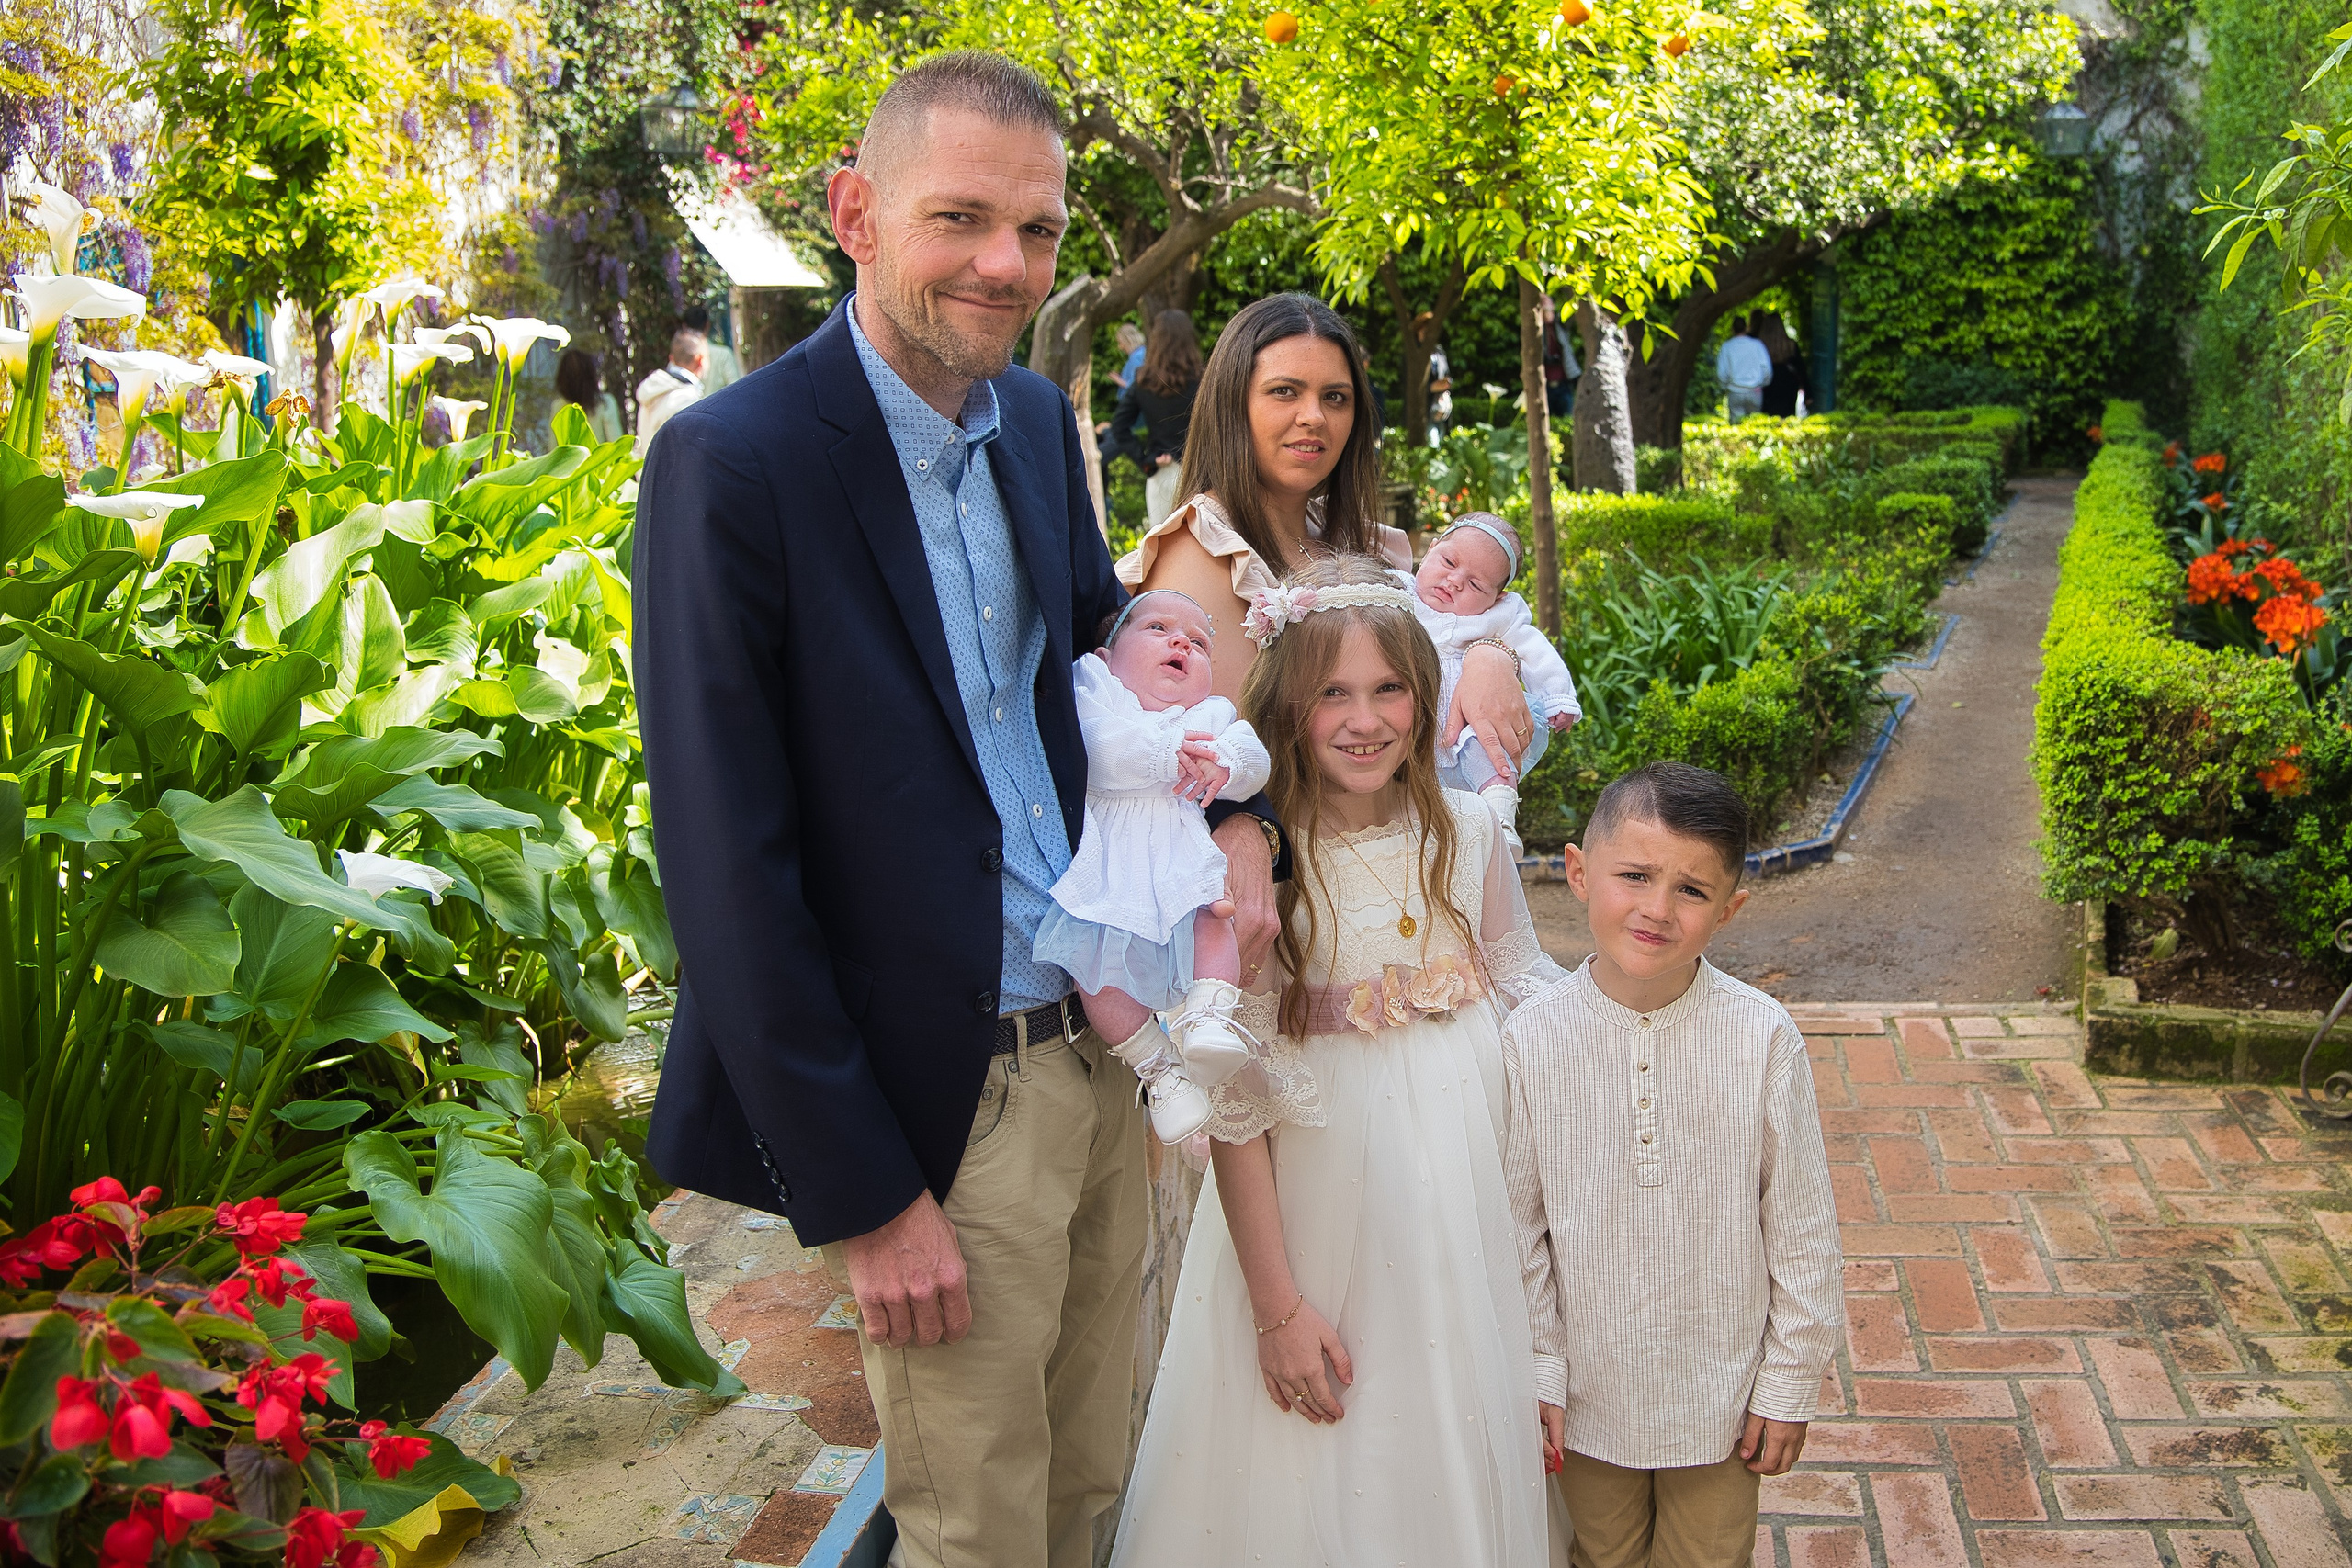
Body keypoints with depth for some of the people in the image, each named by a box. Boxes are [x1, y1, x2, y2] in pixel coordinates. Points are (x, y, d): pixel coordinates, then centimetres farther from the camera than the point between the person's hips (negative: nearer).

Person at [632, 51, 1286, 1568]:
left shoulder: (1039, 421, 4)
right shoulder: (734, 463, -18)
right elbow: (729, 873, -18)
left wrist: (1237, 813, -3)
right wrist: (862, 1198, -16)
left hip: (1106, 1047, 7)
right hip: (949, 1099, -6)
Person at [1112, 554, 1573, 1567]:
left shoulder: (1468, 833, -2)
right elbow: (1234, 1102, -13)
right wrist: (1277, 1303, -12)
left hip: (1467, 1204, 4)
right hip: (1319, 1203, -3)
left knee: (1461, 1462, 17)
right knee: (1319, 1479, 9)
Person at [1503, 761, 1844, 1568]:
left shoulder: (1763, 1037, -18)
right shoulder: (1532, 1038, -16)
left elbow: (1803, 1228, -8)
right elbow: (1518, 1227, -6)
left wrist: (1790, 1383, -2)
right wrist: (1536, 1374, -2)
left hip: (1720, 1392, 0)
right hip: (1588, 1389, 1)